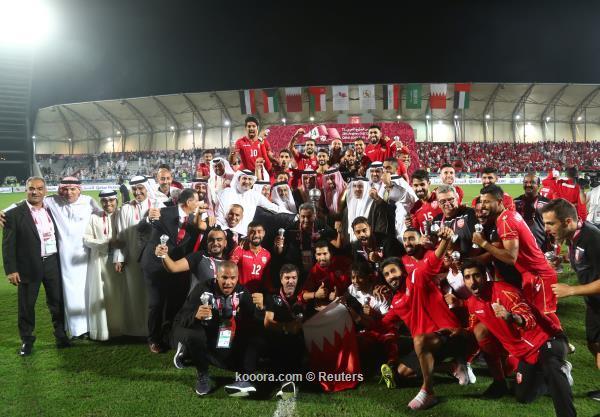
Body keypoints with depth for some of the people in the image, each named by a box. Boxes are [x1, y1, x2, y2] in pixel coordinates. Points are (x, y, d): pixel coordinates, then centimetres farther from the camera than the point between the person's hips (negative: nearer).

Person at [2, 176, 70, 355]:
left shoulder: (51, 209, 6)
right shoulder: (14, 214, -8)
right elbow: (8, 245, -8)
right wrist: (11, 270, -12)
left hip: (52, 263, 4)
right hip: (28, 266, -4)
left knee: (57, 301, 14)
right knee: (26, 306, 8)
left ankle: (61, 334, 32)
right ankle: (27, 340, 26)